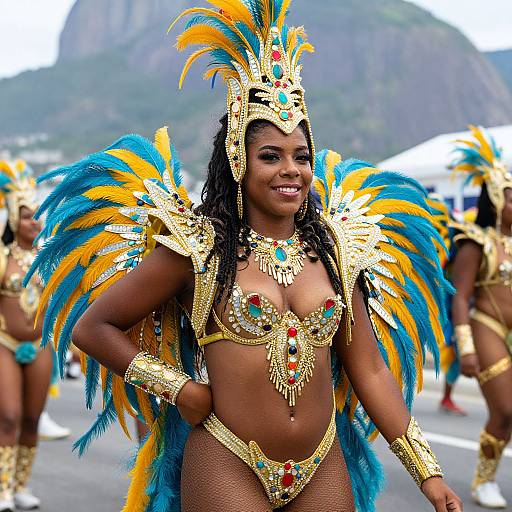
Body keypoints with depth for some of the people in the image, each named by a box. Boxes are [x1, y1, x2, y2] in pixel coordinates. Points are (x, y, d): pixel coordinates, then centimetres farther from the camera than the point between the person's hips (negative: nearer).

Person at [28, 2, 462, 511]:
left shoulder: (336, 248, 5)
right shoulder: (197, 246, -6)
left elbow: (369, 371, 7)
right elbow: (92, 327, -2)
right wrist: (179, 388, -8)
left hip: (324, 469, 4)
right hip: (226, 467, -3)